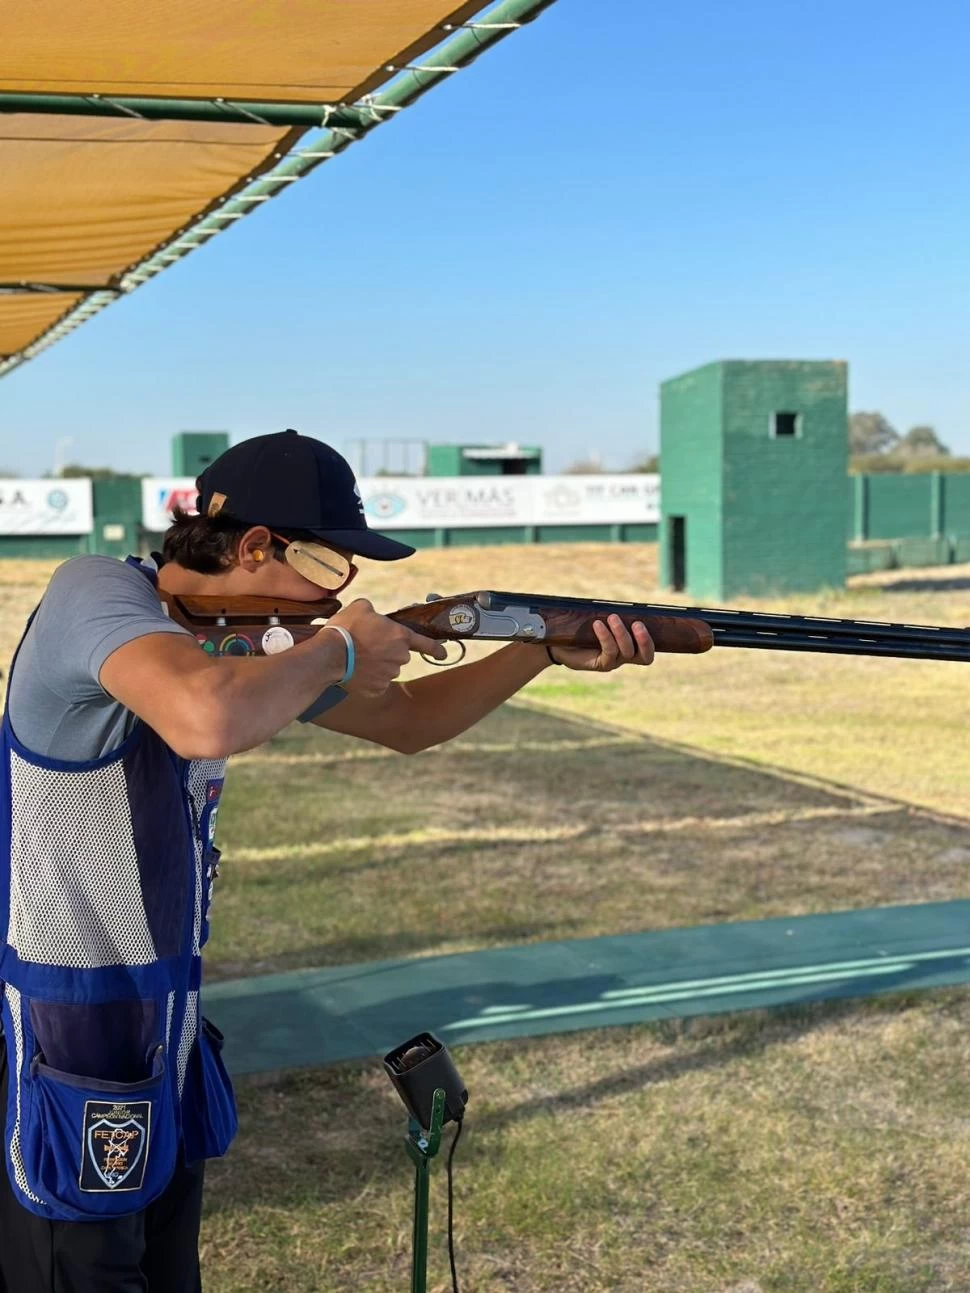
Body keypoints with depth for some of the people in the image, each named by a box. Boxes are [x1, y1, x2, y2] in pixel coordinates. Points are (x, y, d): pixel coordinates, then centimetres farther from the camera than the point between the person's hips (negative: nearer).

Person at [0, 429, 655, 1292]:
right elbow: (207, 720, -43)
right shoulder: (94, 592, -20)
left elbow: (407, 720, 16)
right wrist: (337, 648, -23)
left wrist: (551, 649, 4)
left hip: (158, 1027, 8)